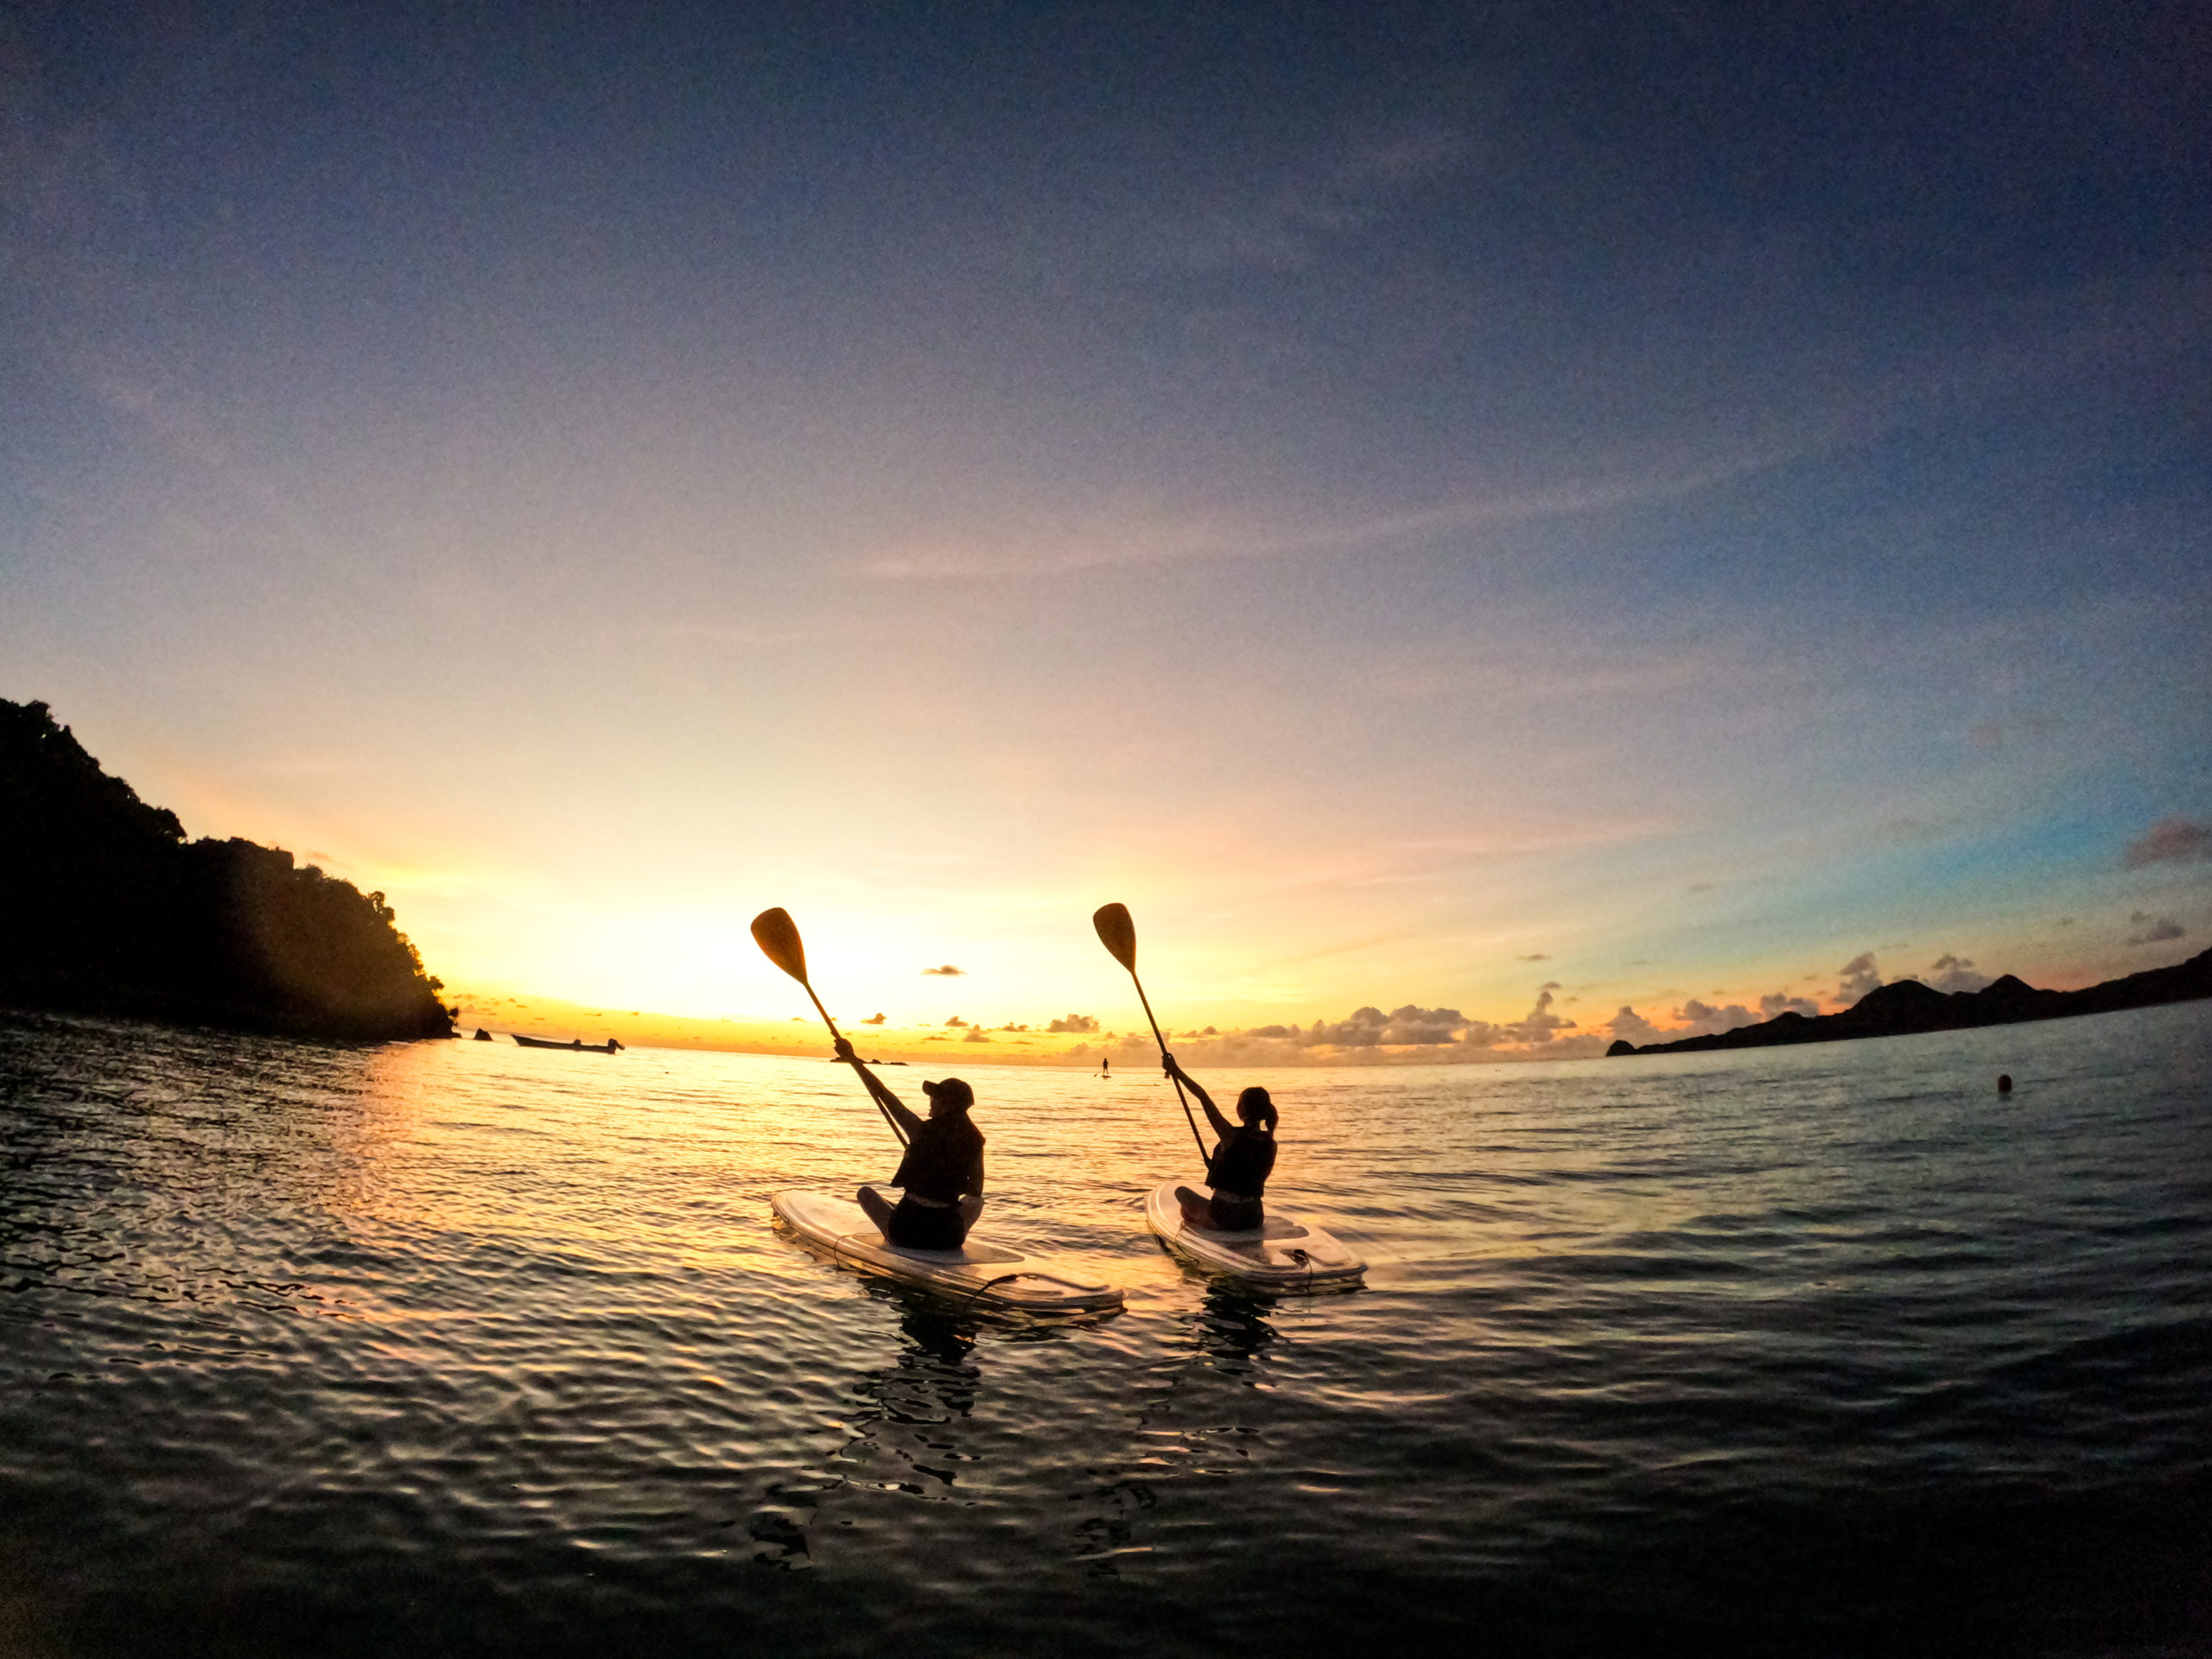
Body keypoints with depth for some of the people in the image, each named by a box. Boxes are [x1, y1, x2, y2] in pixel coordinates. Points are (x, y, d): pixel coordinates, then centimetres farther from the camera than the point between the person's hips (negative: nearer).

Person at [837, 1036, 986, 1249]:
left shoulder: (921, 1130, -12)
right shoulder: (975, 1141, -4)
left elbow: (881, 1092, -4)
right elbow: (975, 1192, 4)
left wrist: (853, 1059, 6)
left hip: (909, 1230, -2)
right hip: (951, 1237, 2)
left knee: (866, 1192, 25)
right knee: (977, 1201, 35)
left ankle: (893, 1238, 15)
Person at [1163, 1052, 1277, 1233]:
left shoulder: (1232, 1135, -17)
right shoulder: (1270, 1144, -2)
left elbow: (1203, 1097, -13)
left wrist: (1176, 1070, -3)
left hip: (1224, 1218, -5)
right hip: (1254, 1218, 5)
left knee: (1181, 1191, 21)